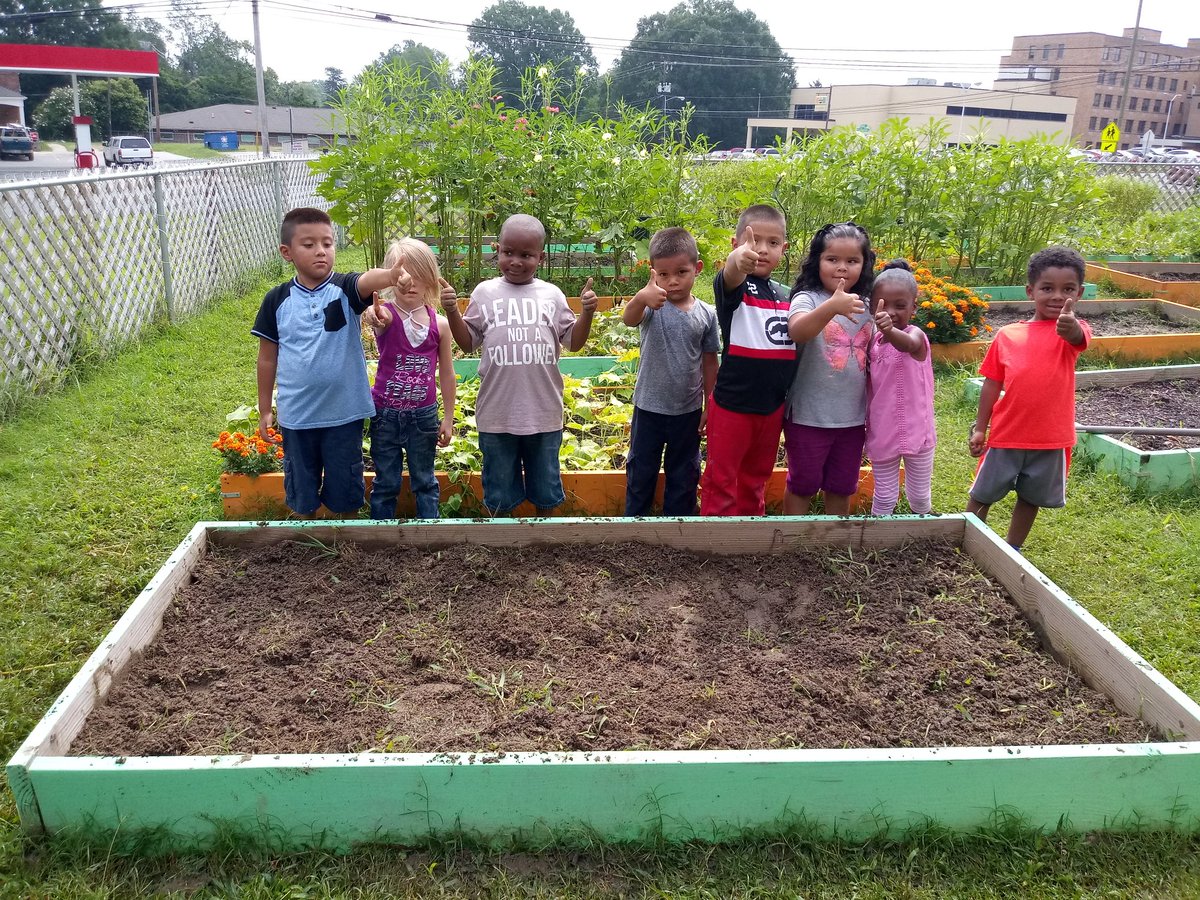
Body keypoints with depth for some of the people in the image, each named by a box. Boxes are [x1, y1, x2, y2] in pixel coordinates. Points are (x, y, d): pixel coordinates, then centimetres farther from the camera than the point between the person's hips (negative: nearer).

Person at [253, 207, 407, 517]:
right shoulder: (277, 300, -2)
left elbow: (369, 280, -32)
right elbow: (268, 357, 6)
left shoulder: (345, 289, -7)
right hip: (296, 417, 2)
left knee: (345, 493, 12)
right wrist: (264, 410, 9)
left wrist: (392, 275, -55)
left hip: (344, 413, -1)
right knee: (300, 494, 16)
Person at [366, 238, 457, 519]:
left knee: (424, 481, 15)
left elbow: (446, 374, 3)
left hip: (424, 415, 1)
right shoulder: (387, 314, -11)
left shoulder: (439, 324, -5)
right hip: (386, 414, -1)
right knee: (385, 483, 12)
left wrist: (448, 419, 6)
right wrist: (376, 319, -64)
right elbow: (377, 316, -38)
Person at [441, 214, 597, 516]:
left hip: (544, 412, 1)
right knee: (499, 494, 14)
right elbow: (468, 343, 7)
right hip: (497, 414, 0)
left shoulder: (552, 295, 3)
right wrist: (452, 313, -8)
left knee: (546, 491, 16)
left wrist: (587, 312, -8)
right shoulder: (485, 293, 2)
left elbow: (574, 342, 7)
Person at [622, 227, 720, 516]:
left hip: (688, 411, 2)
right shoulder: (652, 305, -12)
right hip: (649, 408, -1)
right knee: (640, 474, 14)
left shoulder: (706, 314, -5)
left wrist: (709, 407, 5)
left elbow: (709, 362, 3)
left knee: (684, 476, 17)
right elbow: (628, 318, -36)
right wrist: (641, 297, -59)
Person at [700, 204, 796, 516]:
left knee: (756, 479, 20)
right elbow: (728, 280, -37)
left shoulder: (785, 294, 7)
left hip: (773, 405, 6)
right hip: (732, 404, -5)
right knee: (721, 480, 6)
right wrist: (737, 262, -61)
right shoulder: (734, 286, -11)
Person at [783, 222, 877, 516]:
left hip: (853, 419, 5)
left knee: (842, 488, 19)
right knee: (803, 485, 10)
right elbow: (796, 332, -35)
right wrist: (832, 306, -50)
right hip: (808, 417, -5)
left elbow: (870, 362, 13)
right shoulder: (807, 299, -12)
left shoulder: (865, 308, 6)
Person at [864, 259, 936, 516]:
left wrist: (889, 331, -62)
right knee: (884, 497, 11)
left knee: (919, 496, 13)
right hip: (882, 434, 3)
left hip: (917, 431, -3)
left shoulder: (916, 334, -14)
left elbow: (909, 344, -41)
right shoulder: (872, 342, 1)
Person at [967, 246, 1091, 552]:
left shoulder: (1071, 331, -6)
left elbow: (1077, 336, -32)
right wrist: (980, 428, 2)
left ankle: (1012, 550, 34)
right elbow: (992, 383, 4)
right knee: (981, 496, 11)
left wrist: (1069, 325, -56)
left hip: (1051, 439, 0)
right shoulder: (1007, 335, -1)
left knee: (1030, 499, 16)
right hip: (1005, 435, 1)